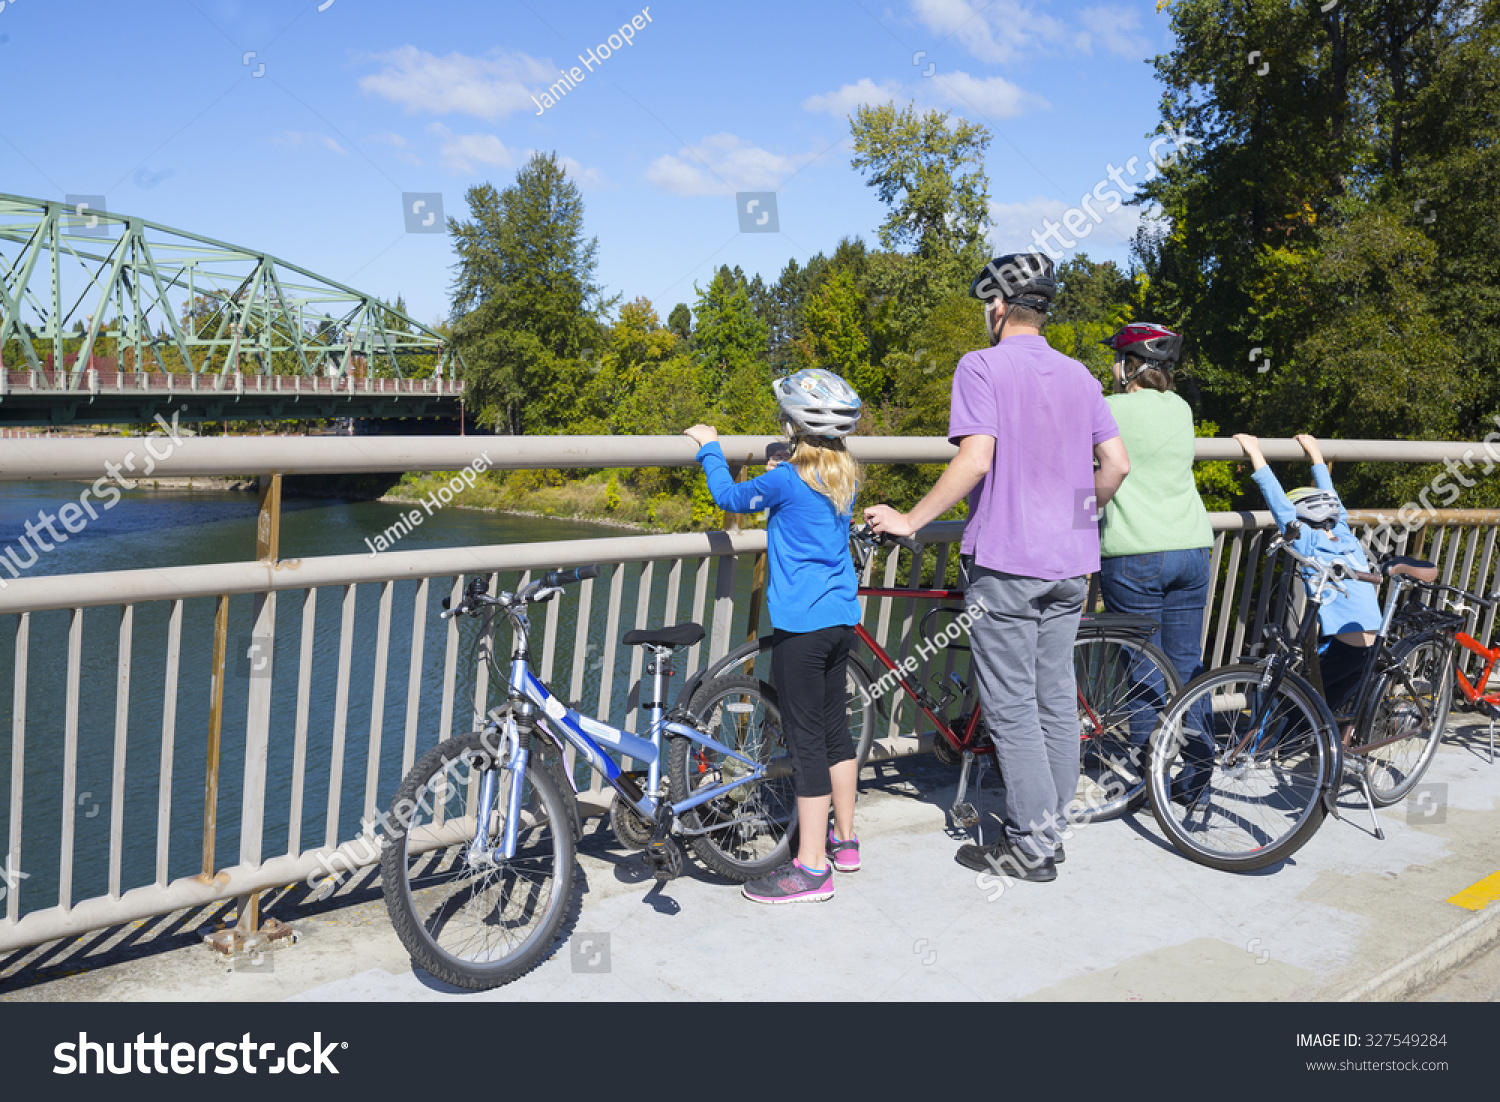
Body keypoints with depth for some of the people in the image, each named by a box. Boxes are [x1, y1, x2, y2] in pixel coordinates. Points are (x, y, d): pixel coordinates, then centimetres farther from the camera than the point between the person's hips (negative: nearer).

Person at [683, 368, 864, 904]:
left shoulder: (787, 479, -14)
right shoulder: (847, 477, 7)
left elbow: (730, 497, 2)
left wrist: (710, 447, 15)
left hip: (801, 626, -8)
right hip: (842, 619, 8)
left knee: (806, 740, -4)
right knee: (835, 729, 18)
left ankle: (811, 866, 2)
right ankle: (844, 840, 30)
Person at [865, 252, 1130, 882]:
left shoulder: (982, 366, -8)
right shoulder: (1079, 374, 12)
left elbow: (976, 458, -19)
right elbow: (1117, 464, 8)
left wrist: (910, 521, -12)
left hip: (1004, 559, -7)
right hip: (1069, 564, 7)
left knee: (1012, 707, 0)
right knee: (1056, 697, 13)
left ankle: (1031, 846, 6)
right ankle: (1052, 829, 22)